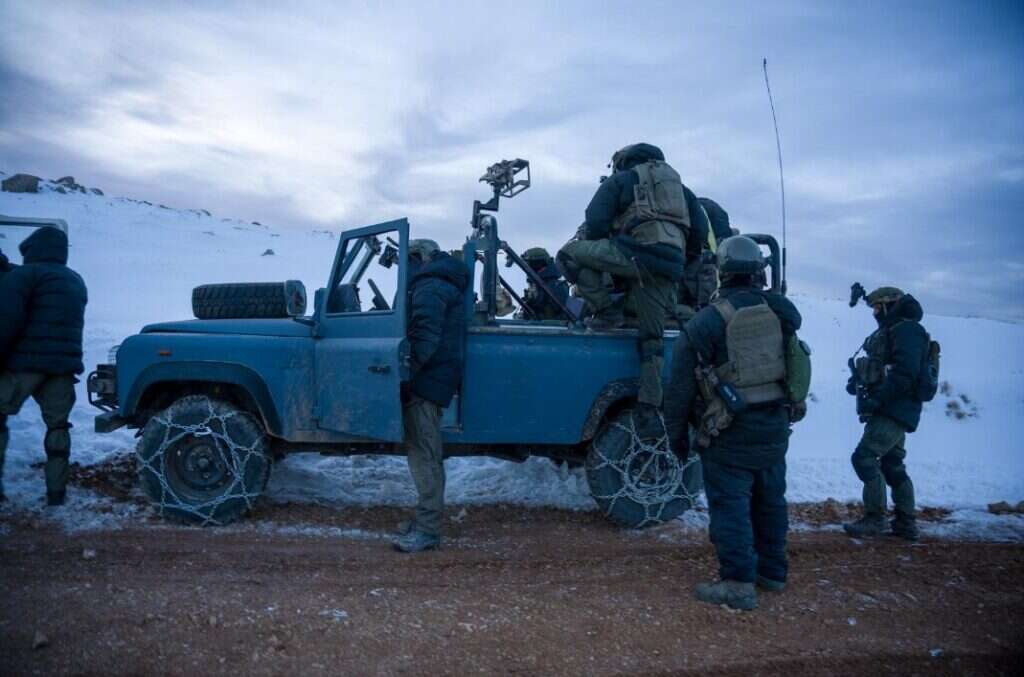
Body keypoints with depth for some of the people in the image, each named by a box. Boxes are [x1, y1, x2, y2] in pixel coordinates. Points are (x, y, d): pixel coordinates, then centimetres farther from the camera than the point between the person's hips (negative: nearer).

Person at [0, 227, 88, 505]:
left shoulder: (26, 274, -5)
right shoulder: (76, 281, 19)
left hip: (25, 362, -6)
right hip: (64, 364, 6)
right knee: (57, 425, 10)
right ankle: (56, 492, 11)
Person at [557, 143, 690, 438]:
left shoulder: (621, 180, 12)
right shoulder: (673, 180, 32)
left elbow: (595, 224, 4)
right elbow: (692, 229, 32)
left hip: (640, 253, -7)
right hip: (670, 265, 7)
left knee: (570, 252, 4)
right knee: (651, 338, 9)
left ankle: (606, 310, -2)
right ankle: (650, 412, 6)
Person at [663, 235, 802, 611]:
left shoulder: (704, 323, -11)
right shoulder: (783, 312, 0)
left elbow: (680, 387, -8)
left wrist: (677, 434, 1)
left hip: (730, 435, -5)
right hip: (775, 428, 5)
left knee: (730, 505, 3)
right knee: (769, 502, 18)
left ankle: (738, 584, 6)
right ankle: (772, 570, 33)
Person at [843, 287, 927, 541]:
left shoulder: (907, 329, -11)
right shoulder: (891, 332, 20)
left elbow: (904, 373, -23)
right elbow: (880, 373, 23)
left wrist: (877, 399, -24)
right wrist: (859, 380, 4)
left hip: (894, 412, -10)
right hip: (893, 412, 10)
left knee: (864, 458, -13)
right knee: (893, 466, 13)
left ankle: (875, 518, -8)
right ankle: (906, 523, 19)